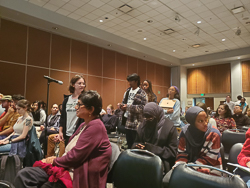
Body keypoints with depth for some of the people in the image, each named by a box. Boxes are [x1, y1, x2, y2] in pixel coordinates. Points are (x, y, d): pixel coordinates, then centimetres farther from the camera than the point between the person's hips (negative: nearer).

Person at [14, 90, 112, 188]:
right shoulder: (84, 125, 13)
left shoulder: (96, 126, -18)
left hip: (75, 175, -8)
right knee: (22, 175, -1)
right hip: (66, 166, 9)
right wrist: (57, 159, 0)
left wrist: (55, 161, -5)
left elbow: (75, 155, -20)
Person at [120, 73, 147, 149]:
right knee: (129, 144, 17)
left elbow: (143, 108, -17)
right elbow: (124, 102, 20)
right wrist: (122, 106, -4)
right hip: (128, 122, 6)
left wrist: (128, 107, -21)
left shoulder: (142, 93, -9)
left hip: (137, 123, -6)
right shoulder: (128, 91, 11)